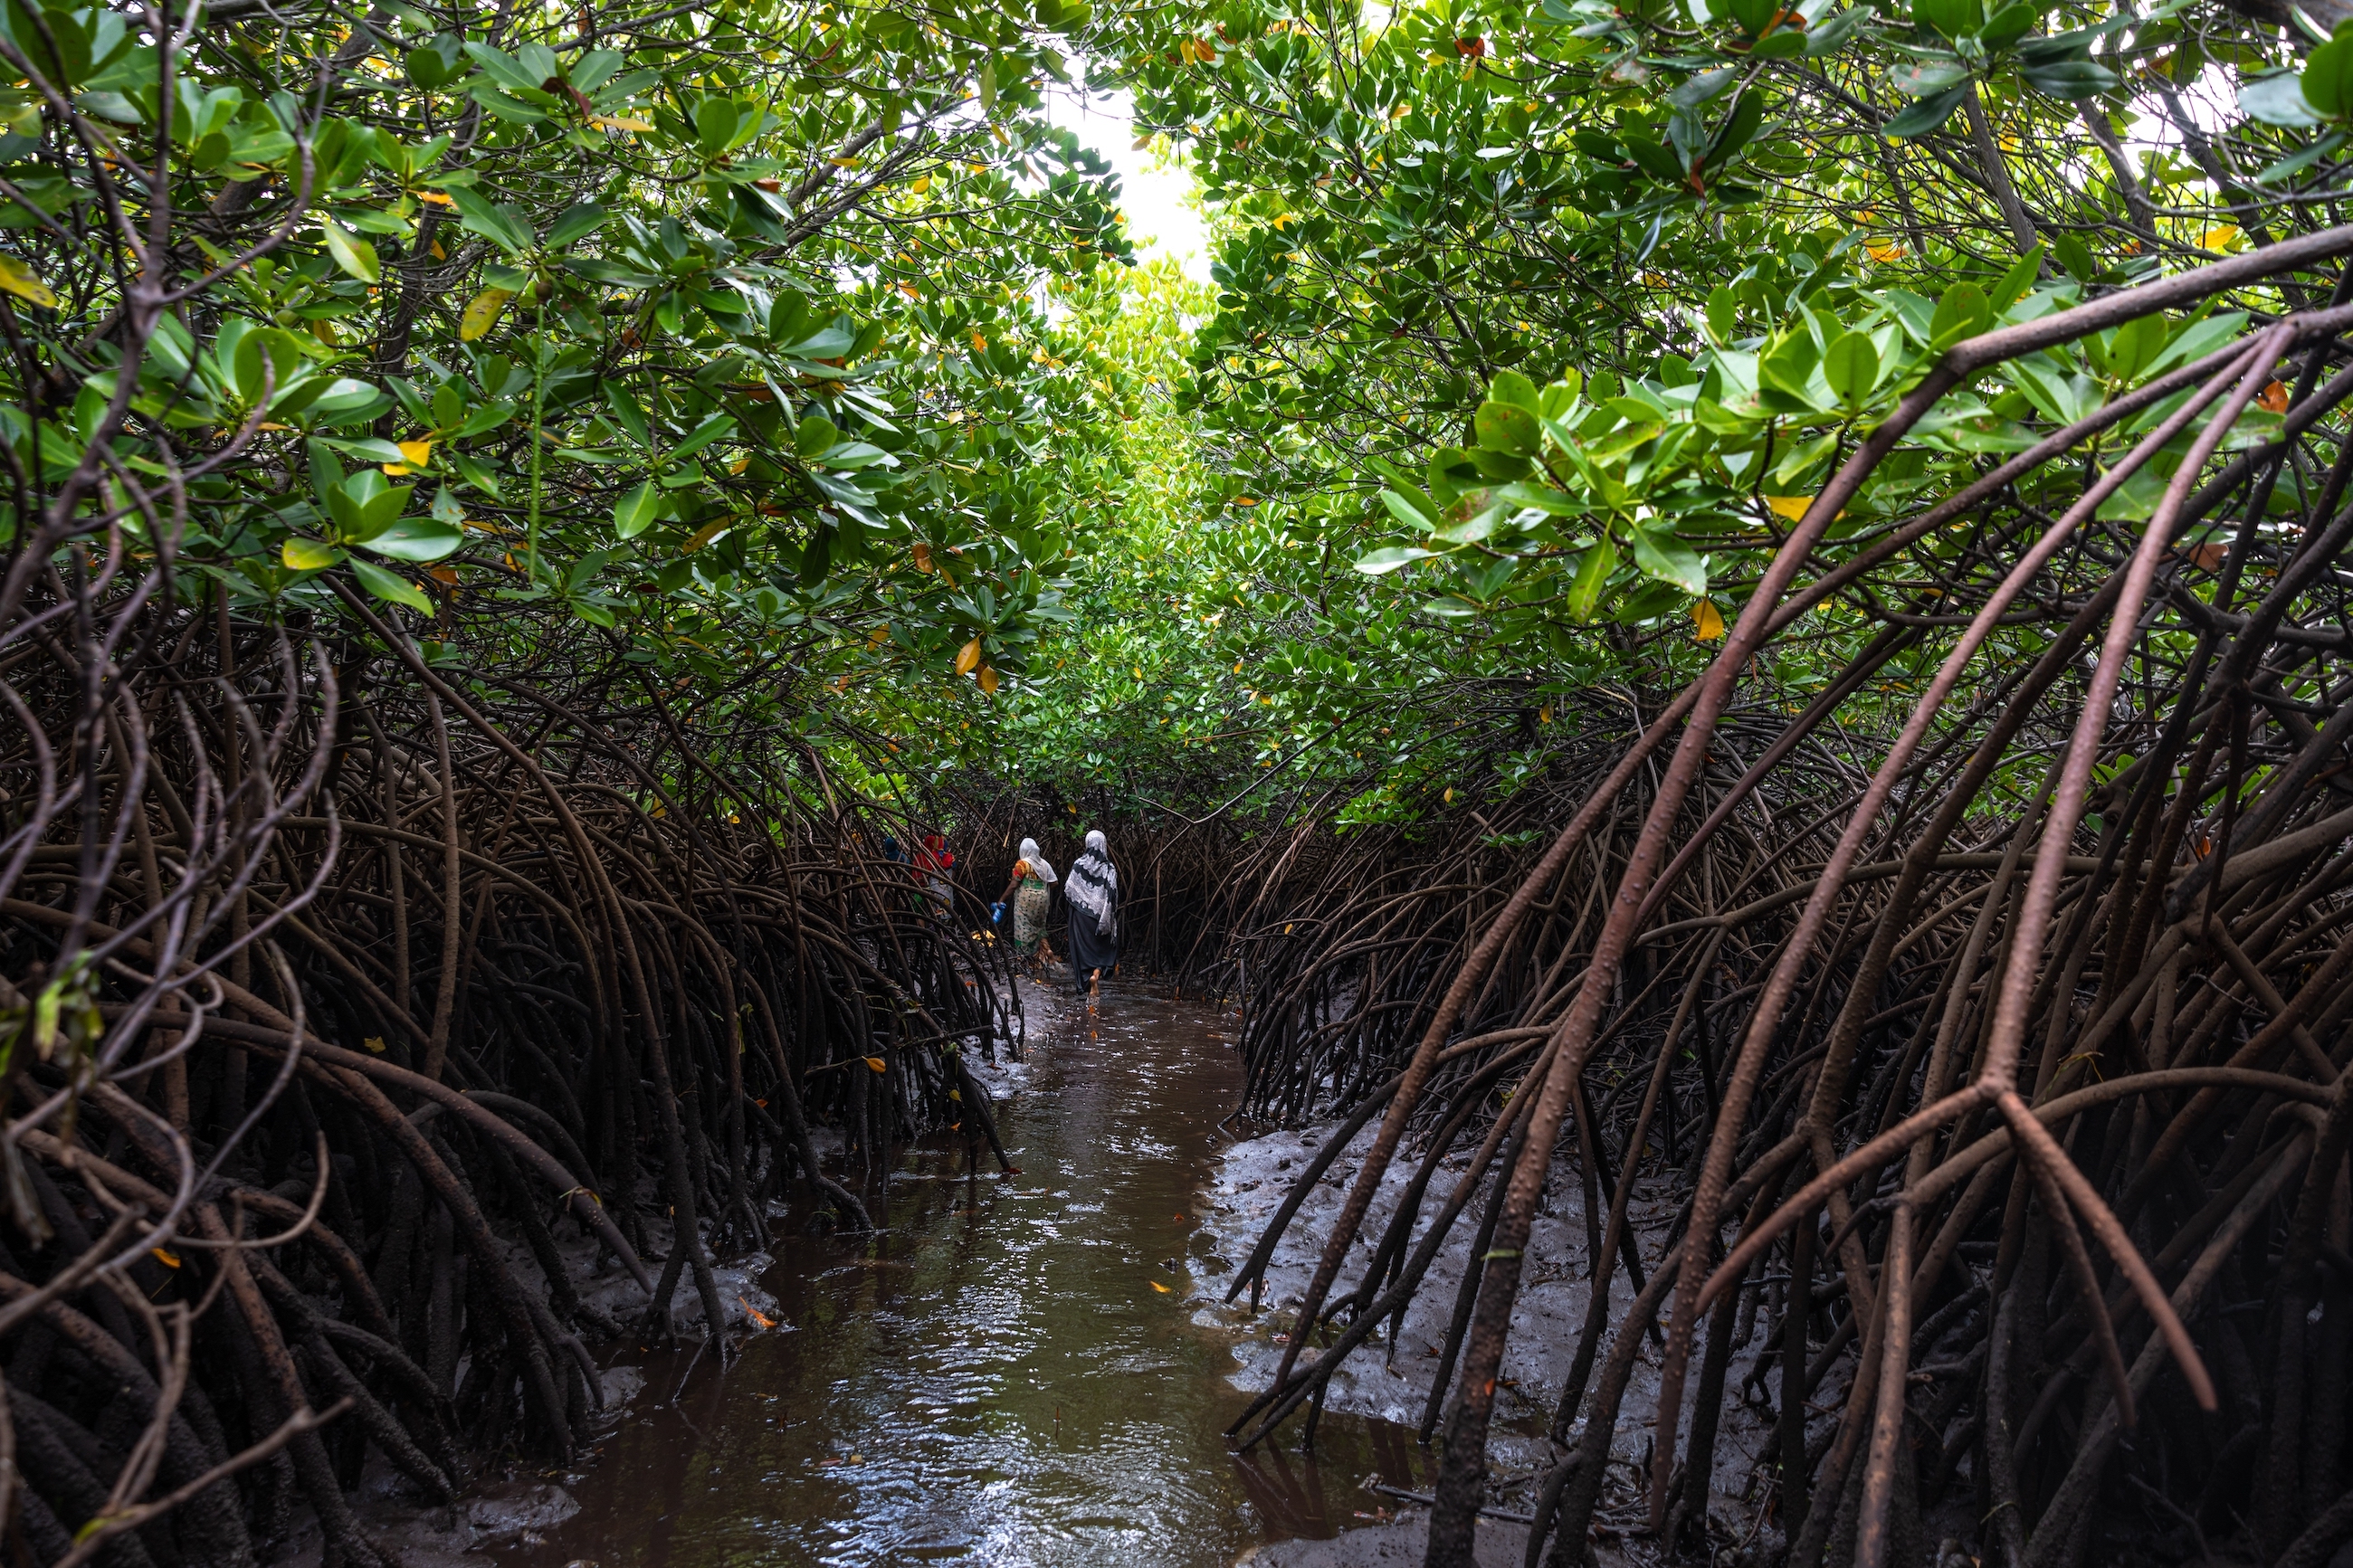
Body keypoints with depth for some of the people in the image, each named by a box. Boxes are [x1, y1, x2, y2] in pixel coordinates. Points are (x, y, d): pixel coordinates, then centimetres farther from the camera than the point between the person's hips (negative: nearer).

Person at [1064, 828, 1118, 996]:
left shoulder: (1079, 865, -7)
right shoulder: (1109, 868, -9)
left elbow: (1067, 890, -5)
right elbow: (1112, 895, -12)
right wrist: (1111, 918, -5)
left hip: (1082, 915, 1)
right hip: (1101, 915, 0)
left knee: (1083, 948, 10)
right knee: (1102, 947, 15)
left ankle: (1085, 983, 10)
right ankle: (1096, 973, -9)